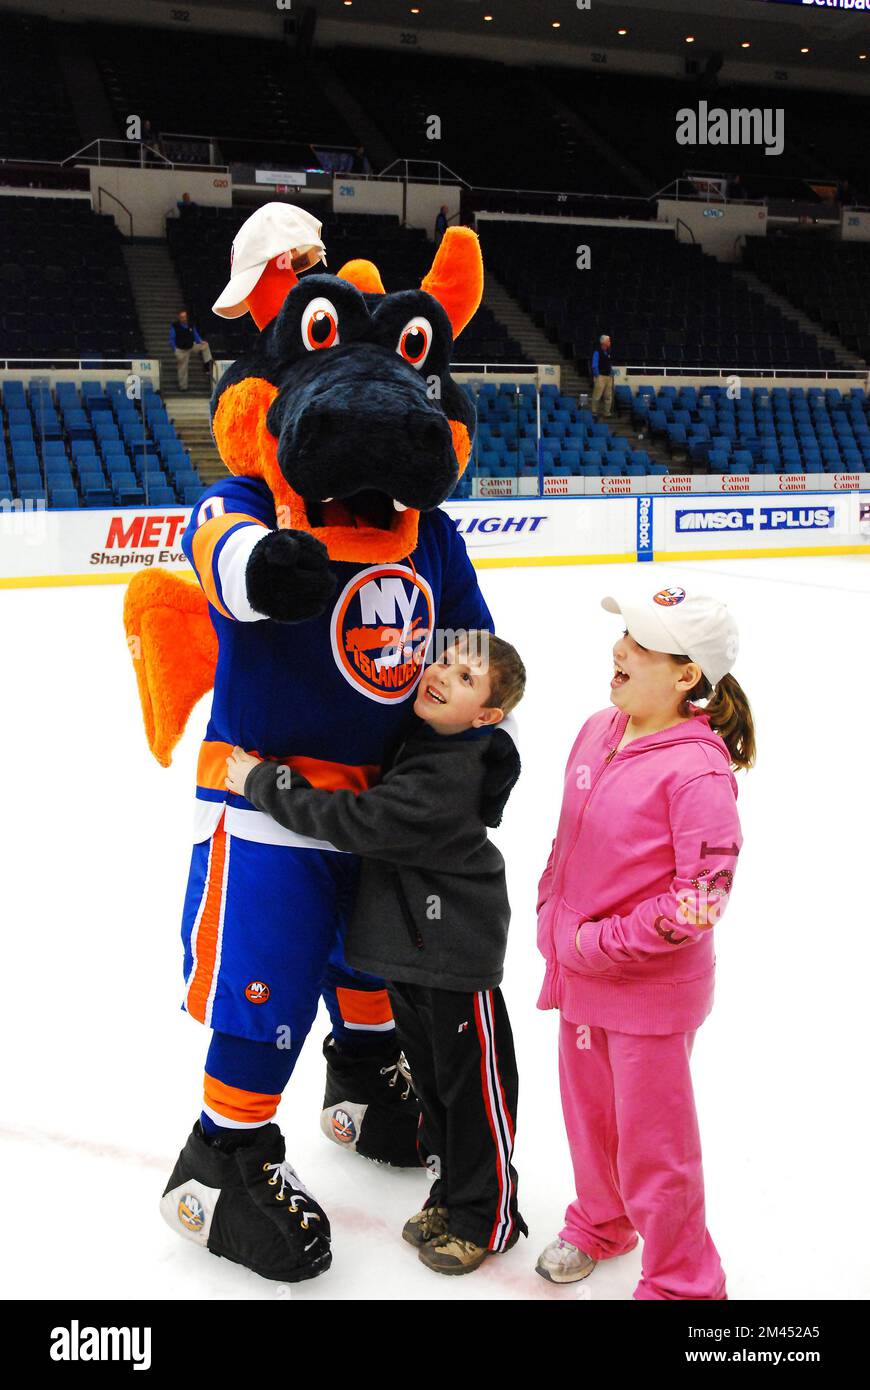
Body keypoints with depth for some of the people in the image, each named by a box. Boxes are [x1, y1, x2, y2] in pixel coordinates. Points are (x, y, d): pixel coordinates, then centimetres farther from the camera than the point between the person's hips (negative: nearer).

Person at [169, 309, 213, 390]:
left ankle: (207, 363, -2)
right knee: (183, 368, 0)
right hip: (181, 350, -3)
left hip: (191, 346, 3)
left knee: (205, 345, -9)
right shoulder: (175, 326, -12)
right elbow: (172, 339, -8)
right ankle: (183, 386, 11)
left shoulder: (191, 325, -2)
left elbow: (196, 336, 7)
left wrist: (201, 342, -14)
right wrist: (175, 351, -16)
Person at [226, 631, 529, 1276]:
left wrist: (263, 782, -24)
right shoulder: (410, 733, 0)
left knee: (474, 1083, 7)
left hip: (456, 953, -9)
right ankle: (453, 1193, 37)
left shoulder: (448, 780, -28)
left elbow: (358, 822, -32)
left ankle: (486, 1216, 24)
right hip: (407, 941, 9)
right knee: (430, 1073, 20)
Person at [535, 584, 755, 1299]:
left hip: (651, 988, -7)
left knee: (652, 1145, 7)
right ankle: (600, 1223, 53)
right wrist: (553, 917, 7)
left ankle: (681, 1280, 31)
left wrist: (604, 944, -21)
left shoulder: (697, 771, -24)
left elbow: (701, 898, -25)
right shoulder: (598, 731, 0)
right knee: (588, 1112, 26)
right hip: (580, 973, 8)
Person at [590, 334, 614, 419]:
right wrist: (597, 376, -13)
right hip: (600, 377, -7)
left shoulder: (608, 352, 13)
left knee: (608, 396, 8)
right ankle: (594, 413, -1)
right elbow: (594, 366, -11)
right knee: (597, 396, -6)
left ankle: (606, 413, 14)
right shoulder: (597, 352, -9)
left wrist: (611, 374, 14)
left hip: (608, 377, 7)